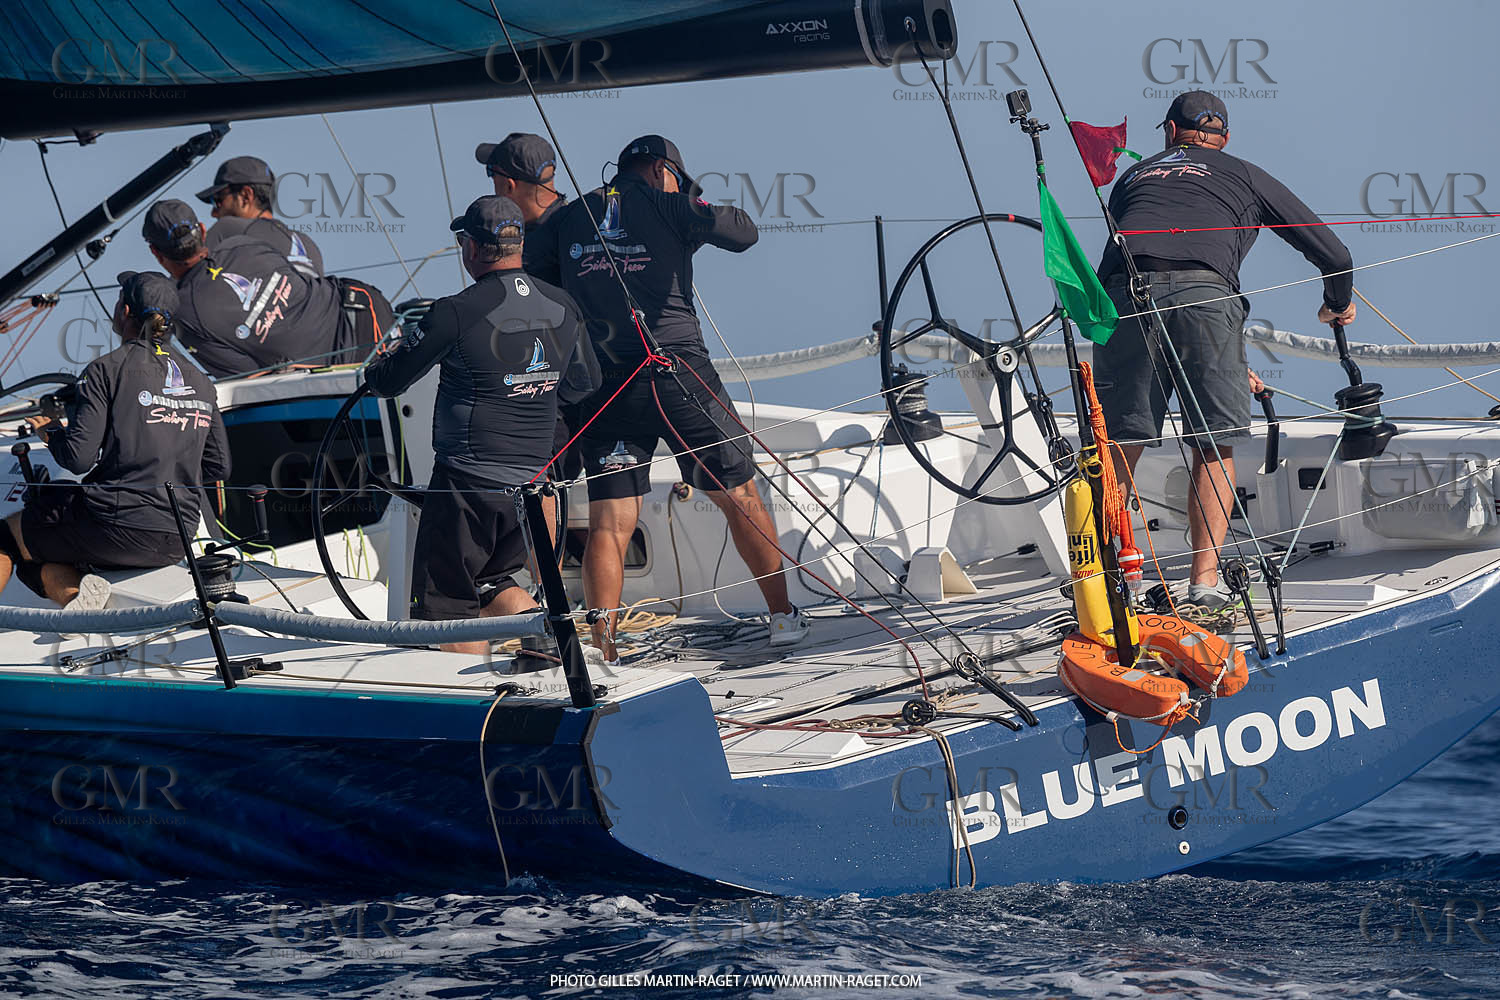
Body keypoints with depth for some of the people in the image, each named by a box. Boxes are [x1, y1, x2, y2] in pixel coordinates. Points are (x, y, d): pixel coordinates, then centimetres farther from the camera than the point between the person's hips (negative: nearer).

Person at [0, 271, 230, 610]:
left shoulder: (107, 370, -7)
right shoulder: (201, 382, 11)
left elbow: (78, 458, -12)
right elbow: (219, 468, 15)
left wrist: (52, 432, 9)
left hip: (117, 527, -6)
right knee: (36, 566, 21)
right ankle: (76, 594, -7)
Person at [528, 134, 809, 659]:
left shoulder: (567, 219, 12)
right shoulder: (669, 206, 1)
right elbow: (745, 233, 0)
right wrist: (707, 212, 19)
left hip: (603, 387, 3)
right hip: (678, 375, -3)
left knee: (609, 523, 2)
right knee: (741, 498, 11)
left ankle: (601, 647, -8)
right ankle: (783, 616, 18)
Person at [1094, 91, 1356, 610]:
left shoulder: (1134, 176, 35)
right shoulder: (1246, 176, 29)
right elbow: (1333, 254, 28)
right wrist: (1338, 304, 52)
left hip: (1125, 294, 2)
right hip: (1205, 294, -2)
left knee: (1118, 446, 9)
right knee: (1214, 446, 8)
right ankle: (1205, 577, -1)